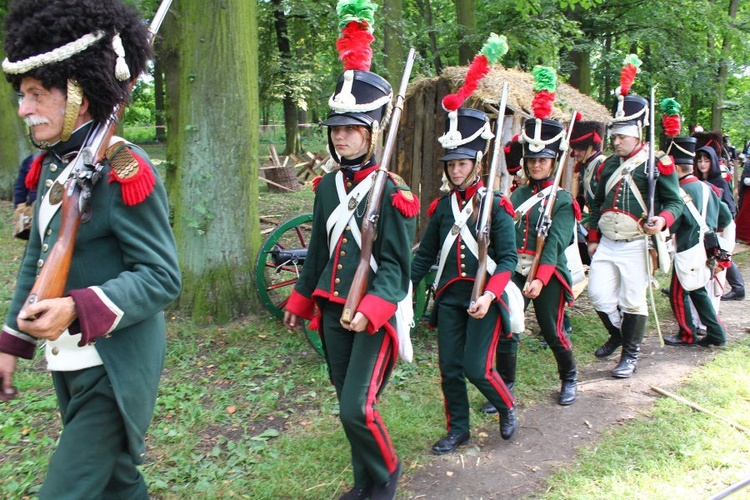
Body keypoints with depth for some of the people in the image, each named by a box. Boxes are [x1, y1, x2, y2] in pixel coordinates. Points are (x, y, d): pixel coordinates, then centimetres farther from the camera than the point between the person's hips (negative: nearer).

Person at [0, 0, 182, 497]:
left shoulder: (124, 171, -19)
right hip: (68, 363, 8)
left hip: (113, 370, -8)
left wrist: (77, 309, -32)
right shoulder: (52, 168, 7)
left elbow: (162, 277, -20)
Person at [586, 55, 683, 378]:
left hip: (636, 246, -5)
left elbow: (675, 201, -4)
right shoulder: (610, 165, 12)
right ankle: (617, 334, 32)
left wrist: (663, 220, -25)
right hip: (606, 244, 5)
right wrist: (593, 237, 15)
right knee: (598, 294, 4)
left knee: (633, 302, 2)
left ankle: (630, 356, 18)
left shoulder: (658, 164, -5)